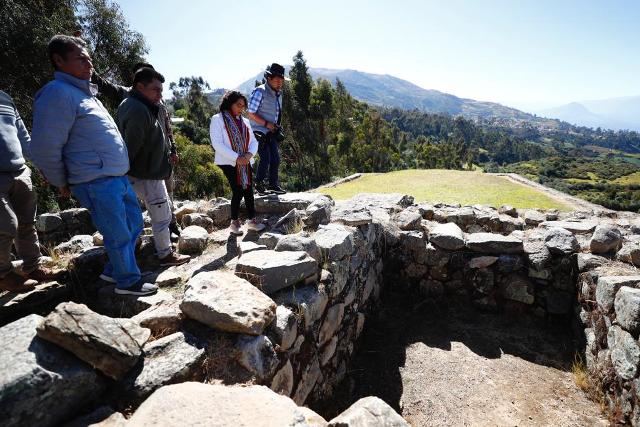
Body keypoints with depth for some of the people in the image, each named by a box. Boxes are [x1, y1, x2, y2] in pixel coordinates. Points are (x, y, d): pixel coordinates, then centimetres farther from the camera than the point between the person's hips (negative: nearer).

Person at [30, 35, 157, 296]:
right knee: (119, 235, -1)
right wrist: (62, 183, -2)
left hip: (118, 177, 10)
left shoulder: (86, 93, 19)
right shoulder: (58, 93, -11)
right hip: (97, 183, -9)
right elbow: (44, 148, -13)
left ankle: (114, 270, 33)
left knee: (134, 225, 17)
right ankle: (128, 282, 17)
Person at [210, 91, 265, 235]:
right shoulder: (218, 119, -5)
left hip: (245, 163, 5)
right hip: (229, 163, -5)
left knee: (248, 190, 4)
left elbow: (253, 141, 10)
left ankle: (252, 220, 17)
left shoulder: (244, 121, 13)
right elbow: (217, 144, -14)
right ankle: (234, 222, 11)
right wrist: (236, 158, -20)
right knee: (238, 191, -7)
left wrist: (249, 154, -12)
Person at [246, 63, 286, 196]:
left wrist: (276, 126, 7)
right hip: (259, 132, -7)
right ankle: (259, 185, 6)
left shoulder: (278, 94, 9)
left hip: (271, 132, 8)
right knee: (265, 159, -12)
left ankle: (273, 185, 19)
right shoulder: (260, 92, -15)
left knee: (275, 159, 6)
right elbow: (250, 113, -17)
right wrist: (266, 124, -21)